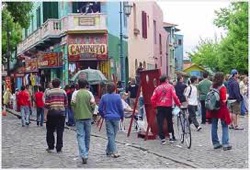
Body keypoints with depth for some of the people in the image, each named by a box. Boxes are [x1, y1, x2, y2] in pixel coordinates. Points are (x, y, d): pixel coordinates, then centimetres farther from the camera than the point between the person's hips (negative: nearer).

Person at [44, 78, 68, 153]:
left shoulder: (48, 92, -2)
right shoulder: (63, 92, 4)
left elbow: (46, 105, -7)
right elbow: (66, 104, 5)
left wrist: (45, 115, -3)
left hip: (51, 113, -1)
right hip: (61, 113, 1)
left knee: (50, 131, 11)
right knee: (60, 131, 4)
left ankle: (50, 147, 12)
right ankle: (59, 148, 5)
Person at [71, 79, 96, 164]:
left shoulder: (75, 93, -2)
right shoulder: (89, 93, 2)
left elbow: (73, 103, -8)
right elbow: (93, 104, -4)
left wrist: (75, 112, 8)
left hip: (79, 116, -2)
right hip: (88, 116, 2)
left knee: (80, 136, -3)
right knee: (87, 136, 14)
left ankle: (83, 155, -16)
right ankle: (86, 154, 26)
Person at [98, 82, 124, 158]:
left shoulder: (104, 97, -1)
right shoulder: (117, 97, -6)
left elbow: (100, 109, 2)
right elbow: (121, 108, -3)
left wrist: (103, 115, 19)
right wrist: (122, 116, 12)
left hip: (108, 118, 1)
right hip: (116, 118, -1)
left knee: (110, 135, 0)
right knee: (113, 134, 11)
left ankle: (114, 152, -7)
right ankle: (109, 150, 18)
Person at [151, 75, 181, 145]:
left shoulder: (157, 88, 5)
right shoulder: (170, 86, 0)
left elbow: (152, 99, -2)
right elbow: (174, 96, -11)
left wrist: (155, 106, 9)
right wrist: (178, 104, -2)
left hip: (160, 107, 0)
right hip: (168, 107, 0)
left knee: (160, 123, 2)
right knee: (170, 122, 16)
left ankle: (162, 139, -2)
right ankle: (172, 136, 20)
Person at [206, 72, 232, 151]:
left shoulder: (212, 87, 3)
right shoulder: (222, 87, -14)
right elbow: (224, 100, -17)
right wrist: (227, 96, 0)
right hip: (221, 109, -5)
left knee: (214, 126, 11)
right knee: (225, 126, 3)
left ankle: (215, 143, 16)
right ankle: (225, 144, -1)